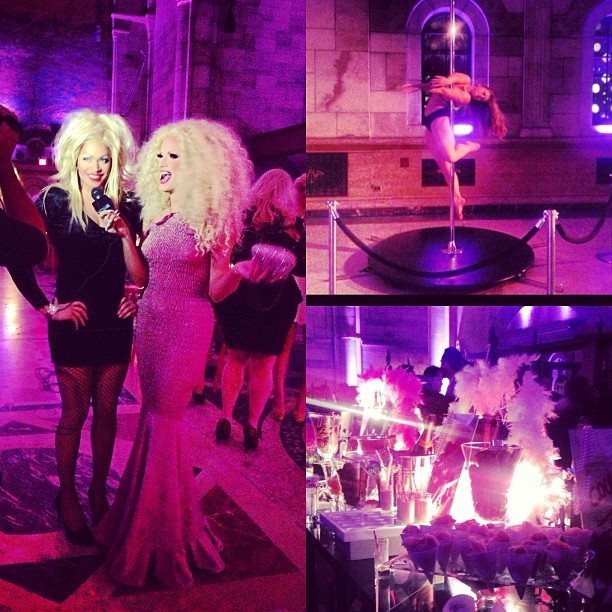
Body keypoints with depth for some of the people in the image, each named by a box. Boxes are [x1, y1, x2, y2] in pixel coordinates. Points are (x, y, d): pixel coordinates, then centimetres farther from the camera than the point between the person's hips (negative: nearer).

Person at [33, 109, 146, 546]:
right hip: (74, 325, -3)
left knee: (107, 412, 12)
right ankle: (67, 497, 21)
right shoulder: (54, 201, -7)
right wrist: (50, 308, -10)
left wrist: (124, 232, -14)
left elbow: (140, 275, 0)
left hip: (115, 325, 3)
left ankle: (99, 491, 28)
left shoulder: (126, 206, 2)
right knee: (74, 415, 5)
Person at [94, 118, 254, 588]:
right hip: (150, 321, 6)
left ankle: (162, 537, 10)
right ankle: (146, 519, 27)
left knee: (164, 420, -3)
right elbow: (146, 273, 14)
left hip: (187, 325, -6)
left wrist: (239, 271, -31)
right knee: (155, 417, 13)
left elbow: (215, 290, -13)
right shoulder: (159, 214, 8)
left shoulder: (213, 218, -9)